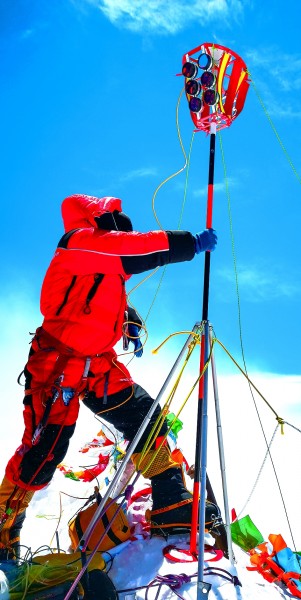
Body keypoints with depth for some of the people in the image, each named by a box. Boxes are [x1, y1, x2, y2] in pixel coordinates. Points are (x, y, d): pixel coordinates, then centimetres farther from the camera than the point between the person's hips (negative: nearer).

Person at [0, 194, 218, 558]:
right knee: (43, 450, -6)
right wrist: (192, 243, -13)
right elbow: (138, 248, -20)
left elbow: (114, 301, 22)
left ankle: (172, 507, 10)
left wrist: (132, 325, 3)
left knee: (147, 419, 2)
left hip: (99, 365, 9)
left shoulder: (107, 263, 16)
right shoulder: (79, 242, -12)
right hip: (57, 365, -9)